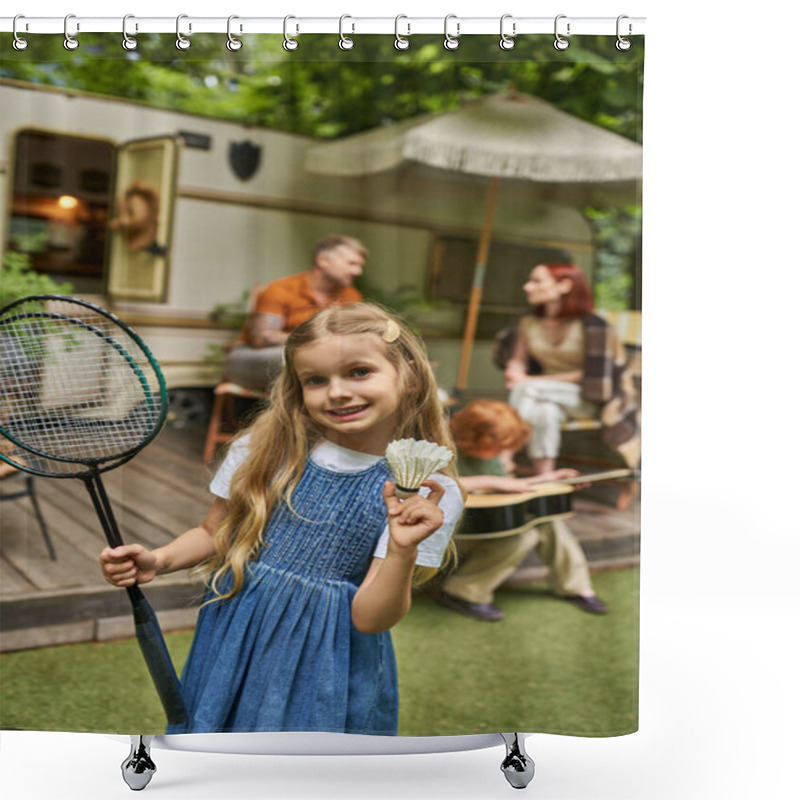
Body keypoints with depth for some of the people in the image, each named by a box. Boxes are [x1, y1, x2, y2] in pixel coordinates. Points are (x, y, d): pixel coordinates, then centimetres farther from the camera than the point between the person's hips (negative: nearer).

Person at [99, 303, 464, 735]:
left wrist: (403, 551, -30)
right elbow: (214, 533, 9)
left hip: (329, 668, -2)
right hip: (233, 647, 3)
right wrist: (158, 561, -9)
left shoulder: (430, 495, -12)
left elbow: (369, 618, -14)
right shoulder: (264, 450, -5)